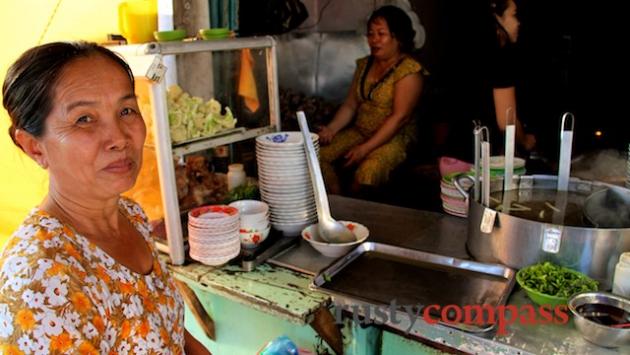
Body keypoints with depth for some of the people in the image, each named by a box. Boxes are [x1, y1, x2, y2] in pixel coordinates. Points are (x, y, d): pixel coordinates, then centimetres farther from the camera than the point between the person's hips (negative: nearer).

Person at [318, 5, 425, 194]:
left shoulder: (408, 70, -11)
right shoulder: (364, 64, 10)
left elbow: (399, 117, -17)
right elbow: (350, 105, 9)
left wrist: (365, 148, -21)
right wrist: (332, 128, -9)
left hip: (395, 138, -6)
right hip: (359, 132, 7)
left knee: (367, 171, -34)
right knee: (319, 155, -16)